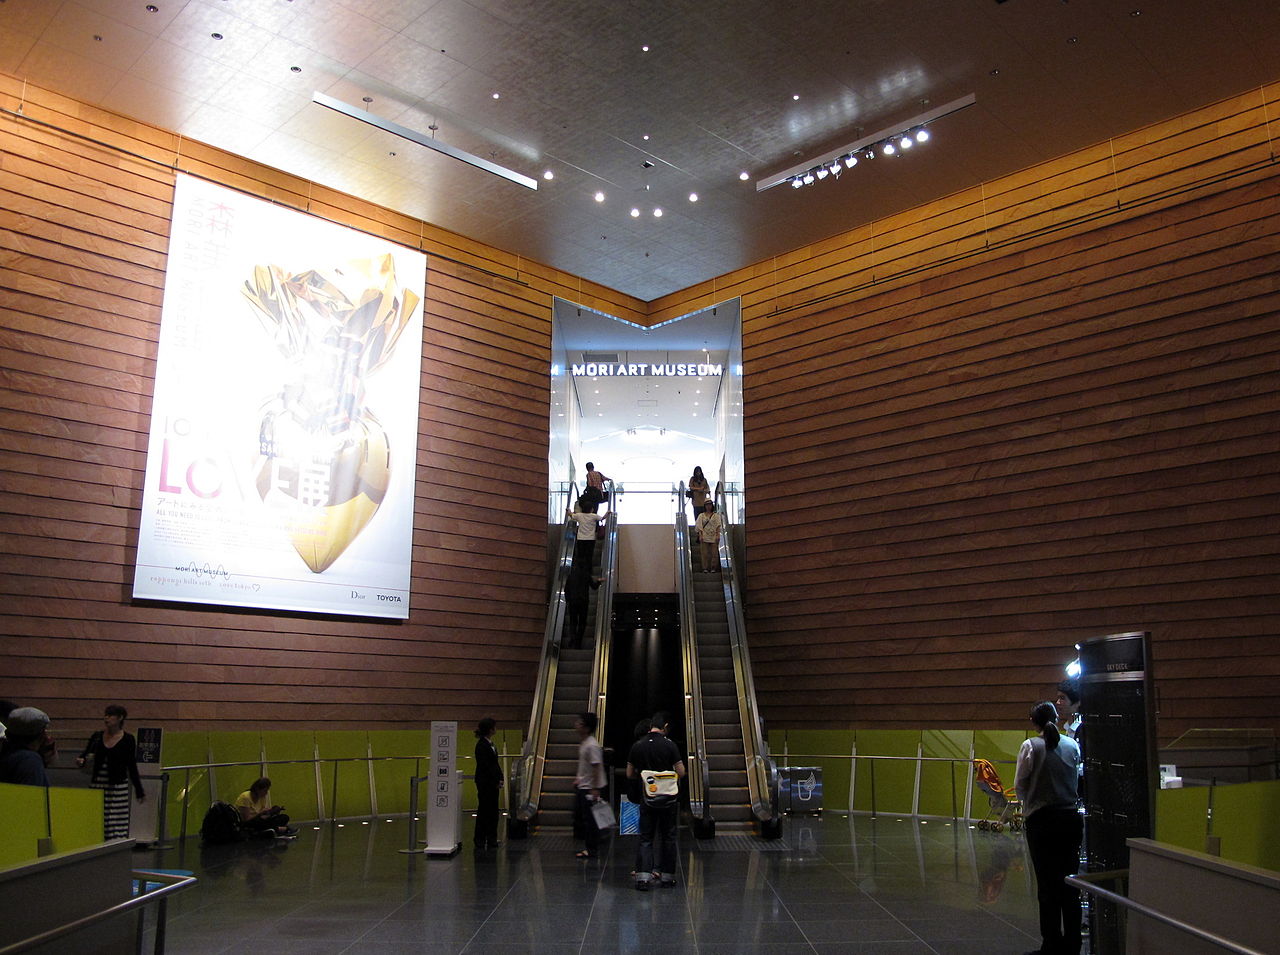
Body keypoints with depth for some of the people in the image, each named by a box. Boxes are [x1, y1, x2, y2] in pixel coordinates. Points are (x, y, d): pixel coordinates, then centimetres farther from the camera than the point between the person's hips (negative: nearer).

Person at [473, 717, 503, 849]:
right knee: (484, 810, -1)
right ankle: (480, 841, 7)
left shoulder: (490, 743, 12)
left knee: (493, 810, 11)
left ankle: (491, 840, 17)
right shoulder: (482, 745, -16)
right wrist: (496, 781, -15)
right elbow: (484, 766, -19)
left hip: (493, 782, 9)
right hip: (485, 783, -9)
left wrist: (499, 779, 5)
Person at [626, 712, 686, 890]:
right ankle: (666, 877, 14)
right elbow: (681, 772, -8)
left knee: (646, 838, 6)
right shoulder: (669, 745, -8)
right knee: (667, 838, 10)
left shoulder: (637, 746, -1)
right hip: (668, 799, -1)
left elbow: (629, 774, 5)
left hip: (647, 799, 1)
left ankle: (643, 876, -6)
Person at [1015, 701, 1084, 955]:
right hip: (1070, 817, 4)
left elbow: (1019, 785, -6)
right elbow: (1077, 779, 7)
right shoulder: (1072, 745, 1)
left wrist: (1027, 805, 12)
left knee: (1047, 884, 3)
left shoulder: (1031, 746, -11)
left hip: (1042, 820, -4)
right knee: (1070, 882, 12)